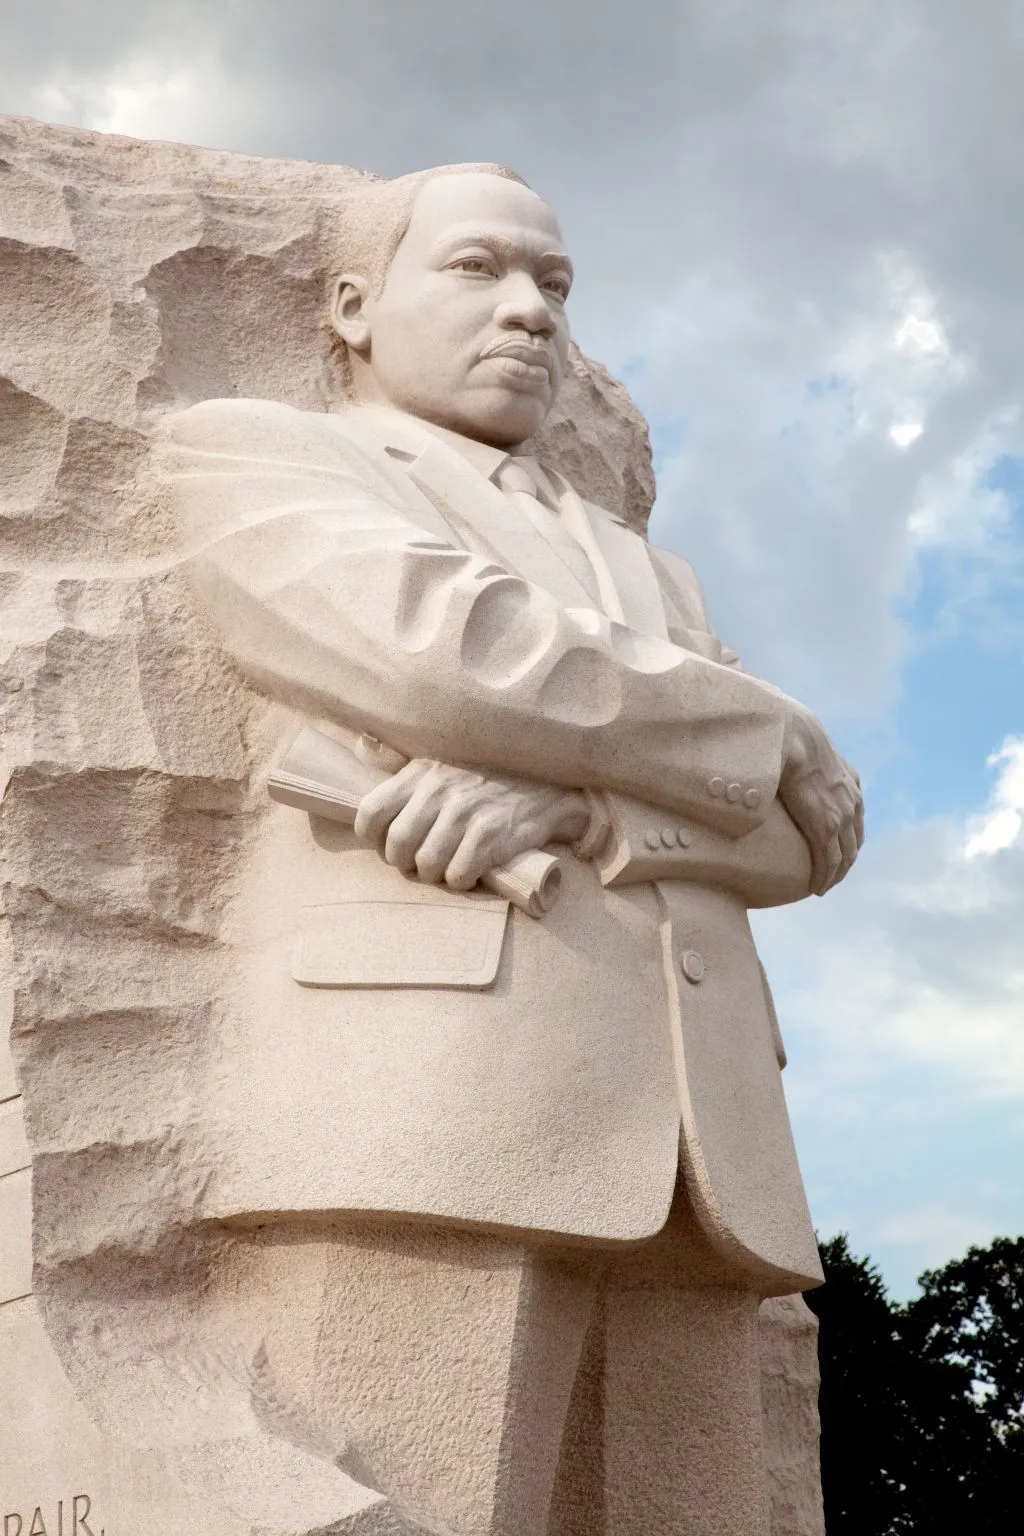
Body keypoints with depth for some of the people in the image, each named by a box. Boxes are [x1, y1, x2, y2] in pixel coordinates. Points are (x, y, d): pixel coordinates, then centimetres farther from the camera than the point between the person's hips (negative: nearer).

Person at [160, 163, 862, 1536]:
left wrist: (568, 804, -8)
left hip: (687, 1161, 6)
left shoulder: (645, 580, 32)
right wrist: (771, 735, 8)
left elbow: (800, 832, 14)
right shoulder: (252, 452, 16)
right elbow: (447, 651, -5)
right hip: (420, 1113, -5)